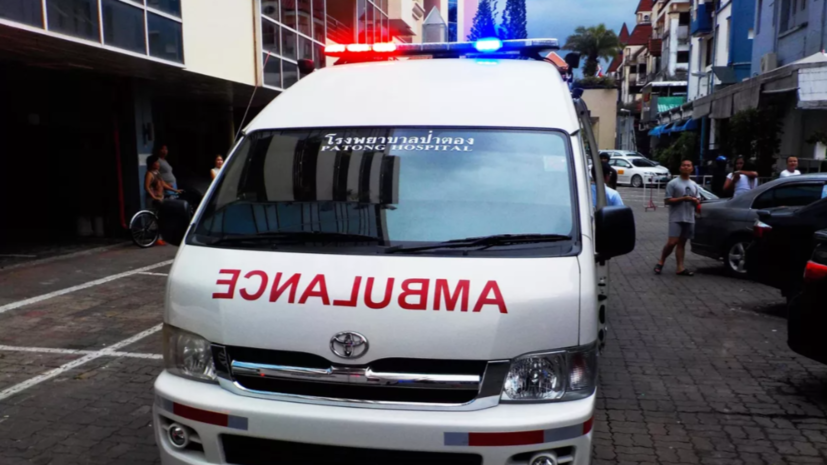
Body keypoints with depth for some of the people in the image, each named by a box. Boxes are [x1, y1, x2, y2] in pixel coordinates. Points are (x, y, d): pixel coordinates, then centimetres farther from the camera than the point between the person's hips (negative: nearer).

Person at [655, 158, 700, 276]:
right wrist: (683, 198, -17)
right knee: (672, 242, -12)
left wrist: (694, 200, -7)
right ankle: (661, 262, 6)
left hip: (689, 219, 5)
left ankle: (680, 268, 6)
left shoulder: (694, 185, 14)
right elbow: (668, 200, -8)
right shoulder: (673, 183, -4)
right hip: (676, 218, -5)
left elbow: (698, 201, 17)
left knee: (682, 243, 7)